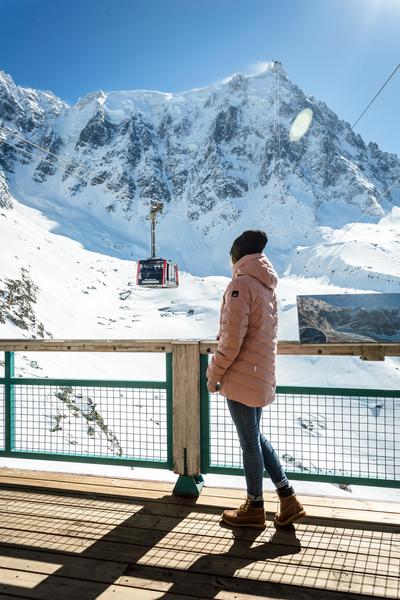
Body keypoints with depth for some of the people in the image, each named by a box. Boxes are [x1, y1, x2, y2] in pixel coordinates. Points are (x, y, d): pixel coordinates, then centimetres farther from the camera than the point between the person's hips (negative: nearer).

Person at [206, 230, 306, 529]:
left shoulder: (241, 284, -15)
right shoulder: (267, 286, 12)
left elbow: (232, 338, -19)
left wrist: (214, 373, -9)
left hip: (241, 377, -8)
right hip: (262, 375, 8)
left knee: (250, 442, 5)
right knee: (255, 437, 20)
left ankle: (255, 508, 21)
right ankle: (288, 499, 23)